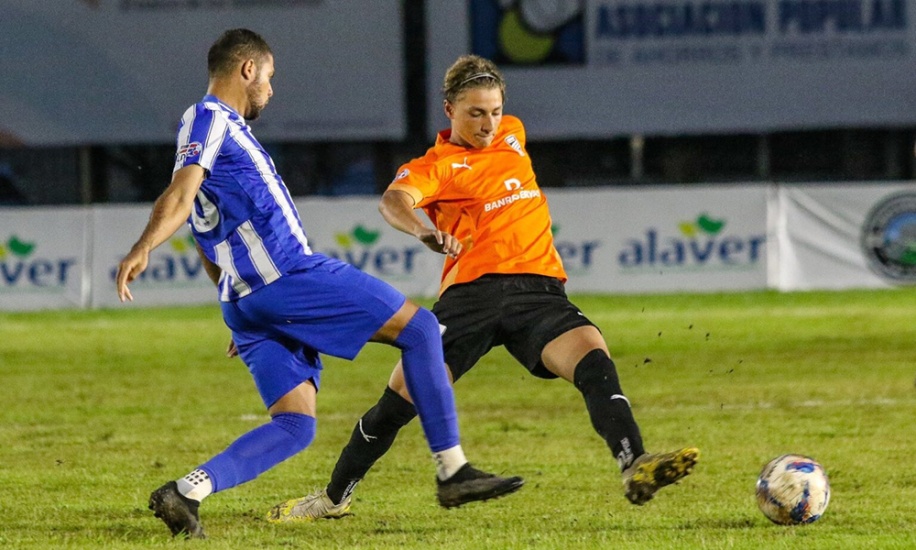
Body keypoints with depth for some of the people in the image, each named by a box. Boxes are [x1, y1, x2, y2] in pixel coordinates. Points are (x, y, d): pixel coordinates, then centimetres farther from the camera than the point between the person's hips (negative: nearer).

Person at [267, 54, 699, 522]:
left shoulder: (511, 135, 19)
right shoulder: (434, 166, 1)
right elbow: (394, 201, -21)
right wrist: (424, 230, -42)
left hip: (536, 286, 3)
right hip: (471, 290, -3)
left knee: (591, 353, -25)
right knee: (403, 393, -7)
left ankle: (635, 469, -39)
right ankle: (335, 497, 13)